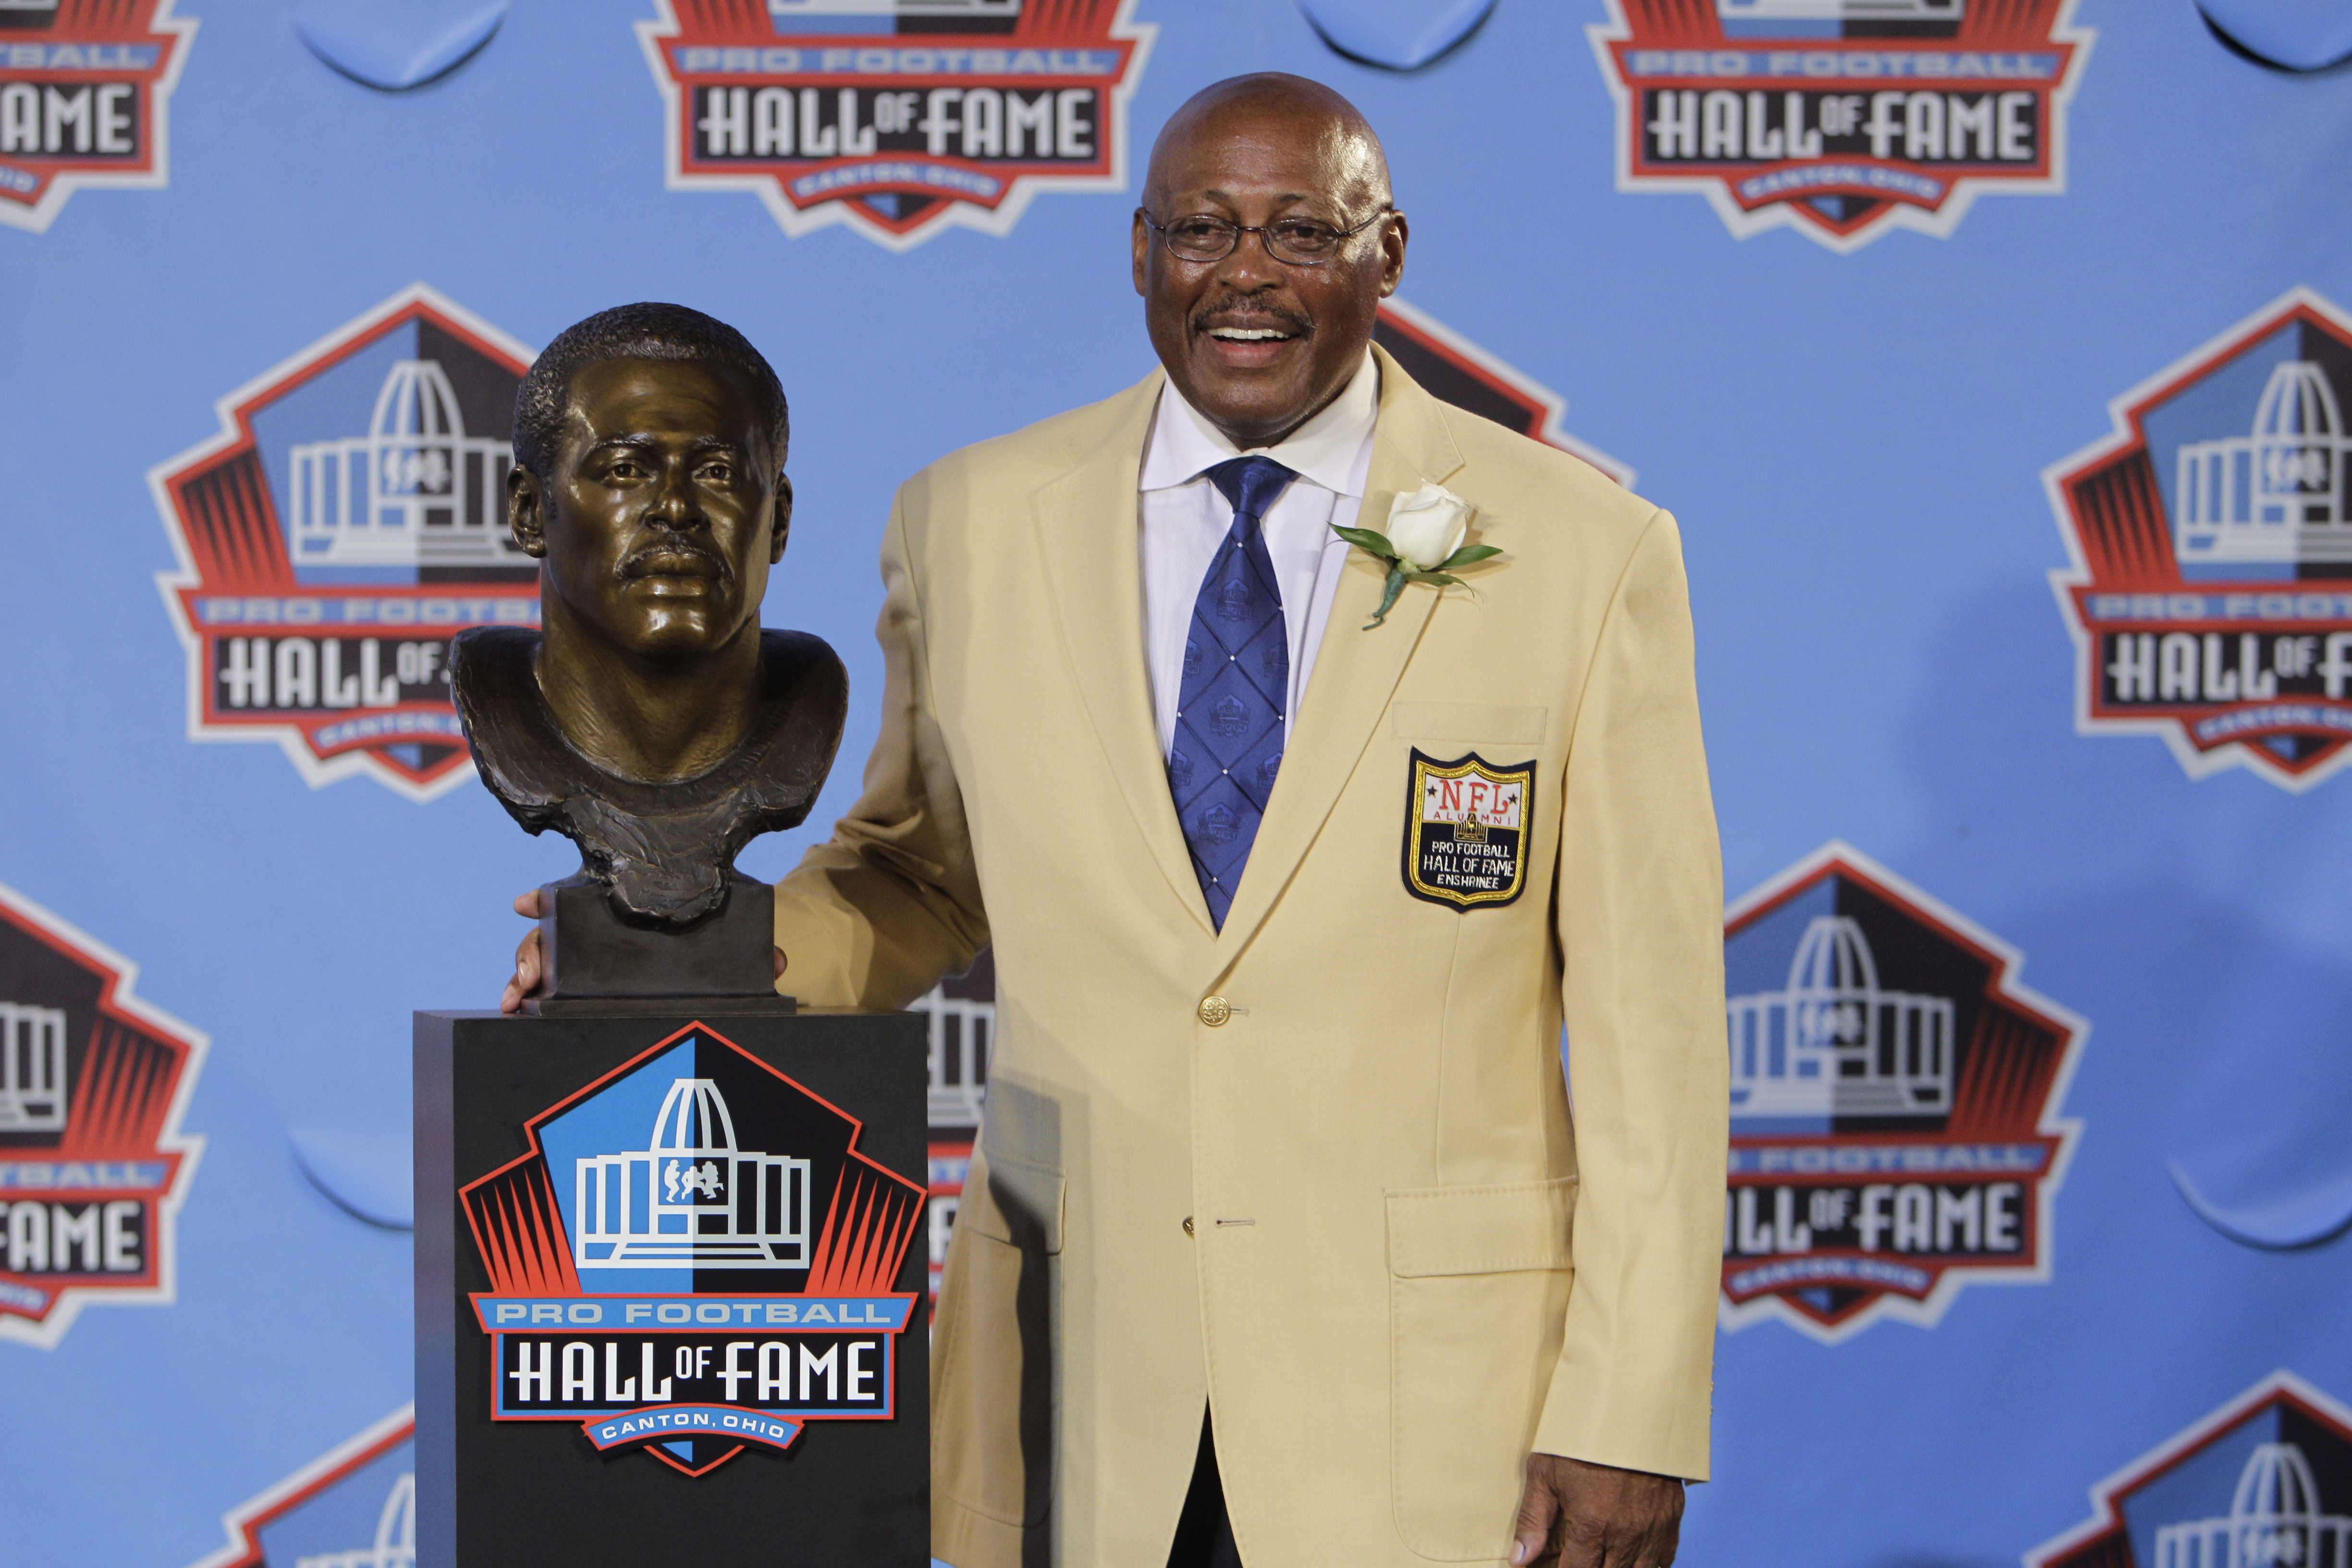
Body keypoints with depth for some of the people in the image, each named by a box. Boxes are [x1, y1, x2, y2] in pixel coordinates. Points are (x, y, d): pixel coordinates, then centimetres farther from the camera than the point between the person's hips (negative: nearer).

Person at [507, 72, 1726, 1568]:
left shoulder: (1585, 551, -3)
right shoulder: (971, 526, 4)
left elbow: (1651, 1018, -3)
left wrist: (1634, 1414, -8)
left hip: (1435, 1392, -2)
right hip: (1078, 1391, 2)